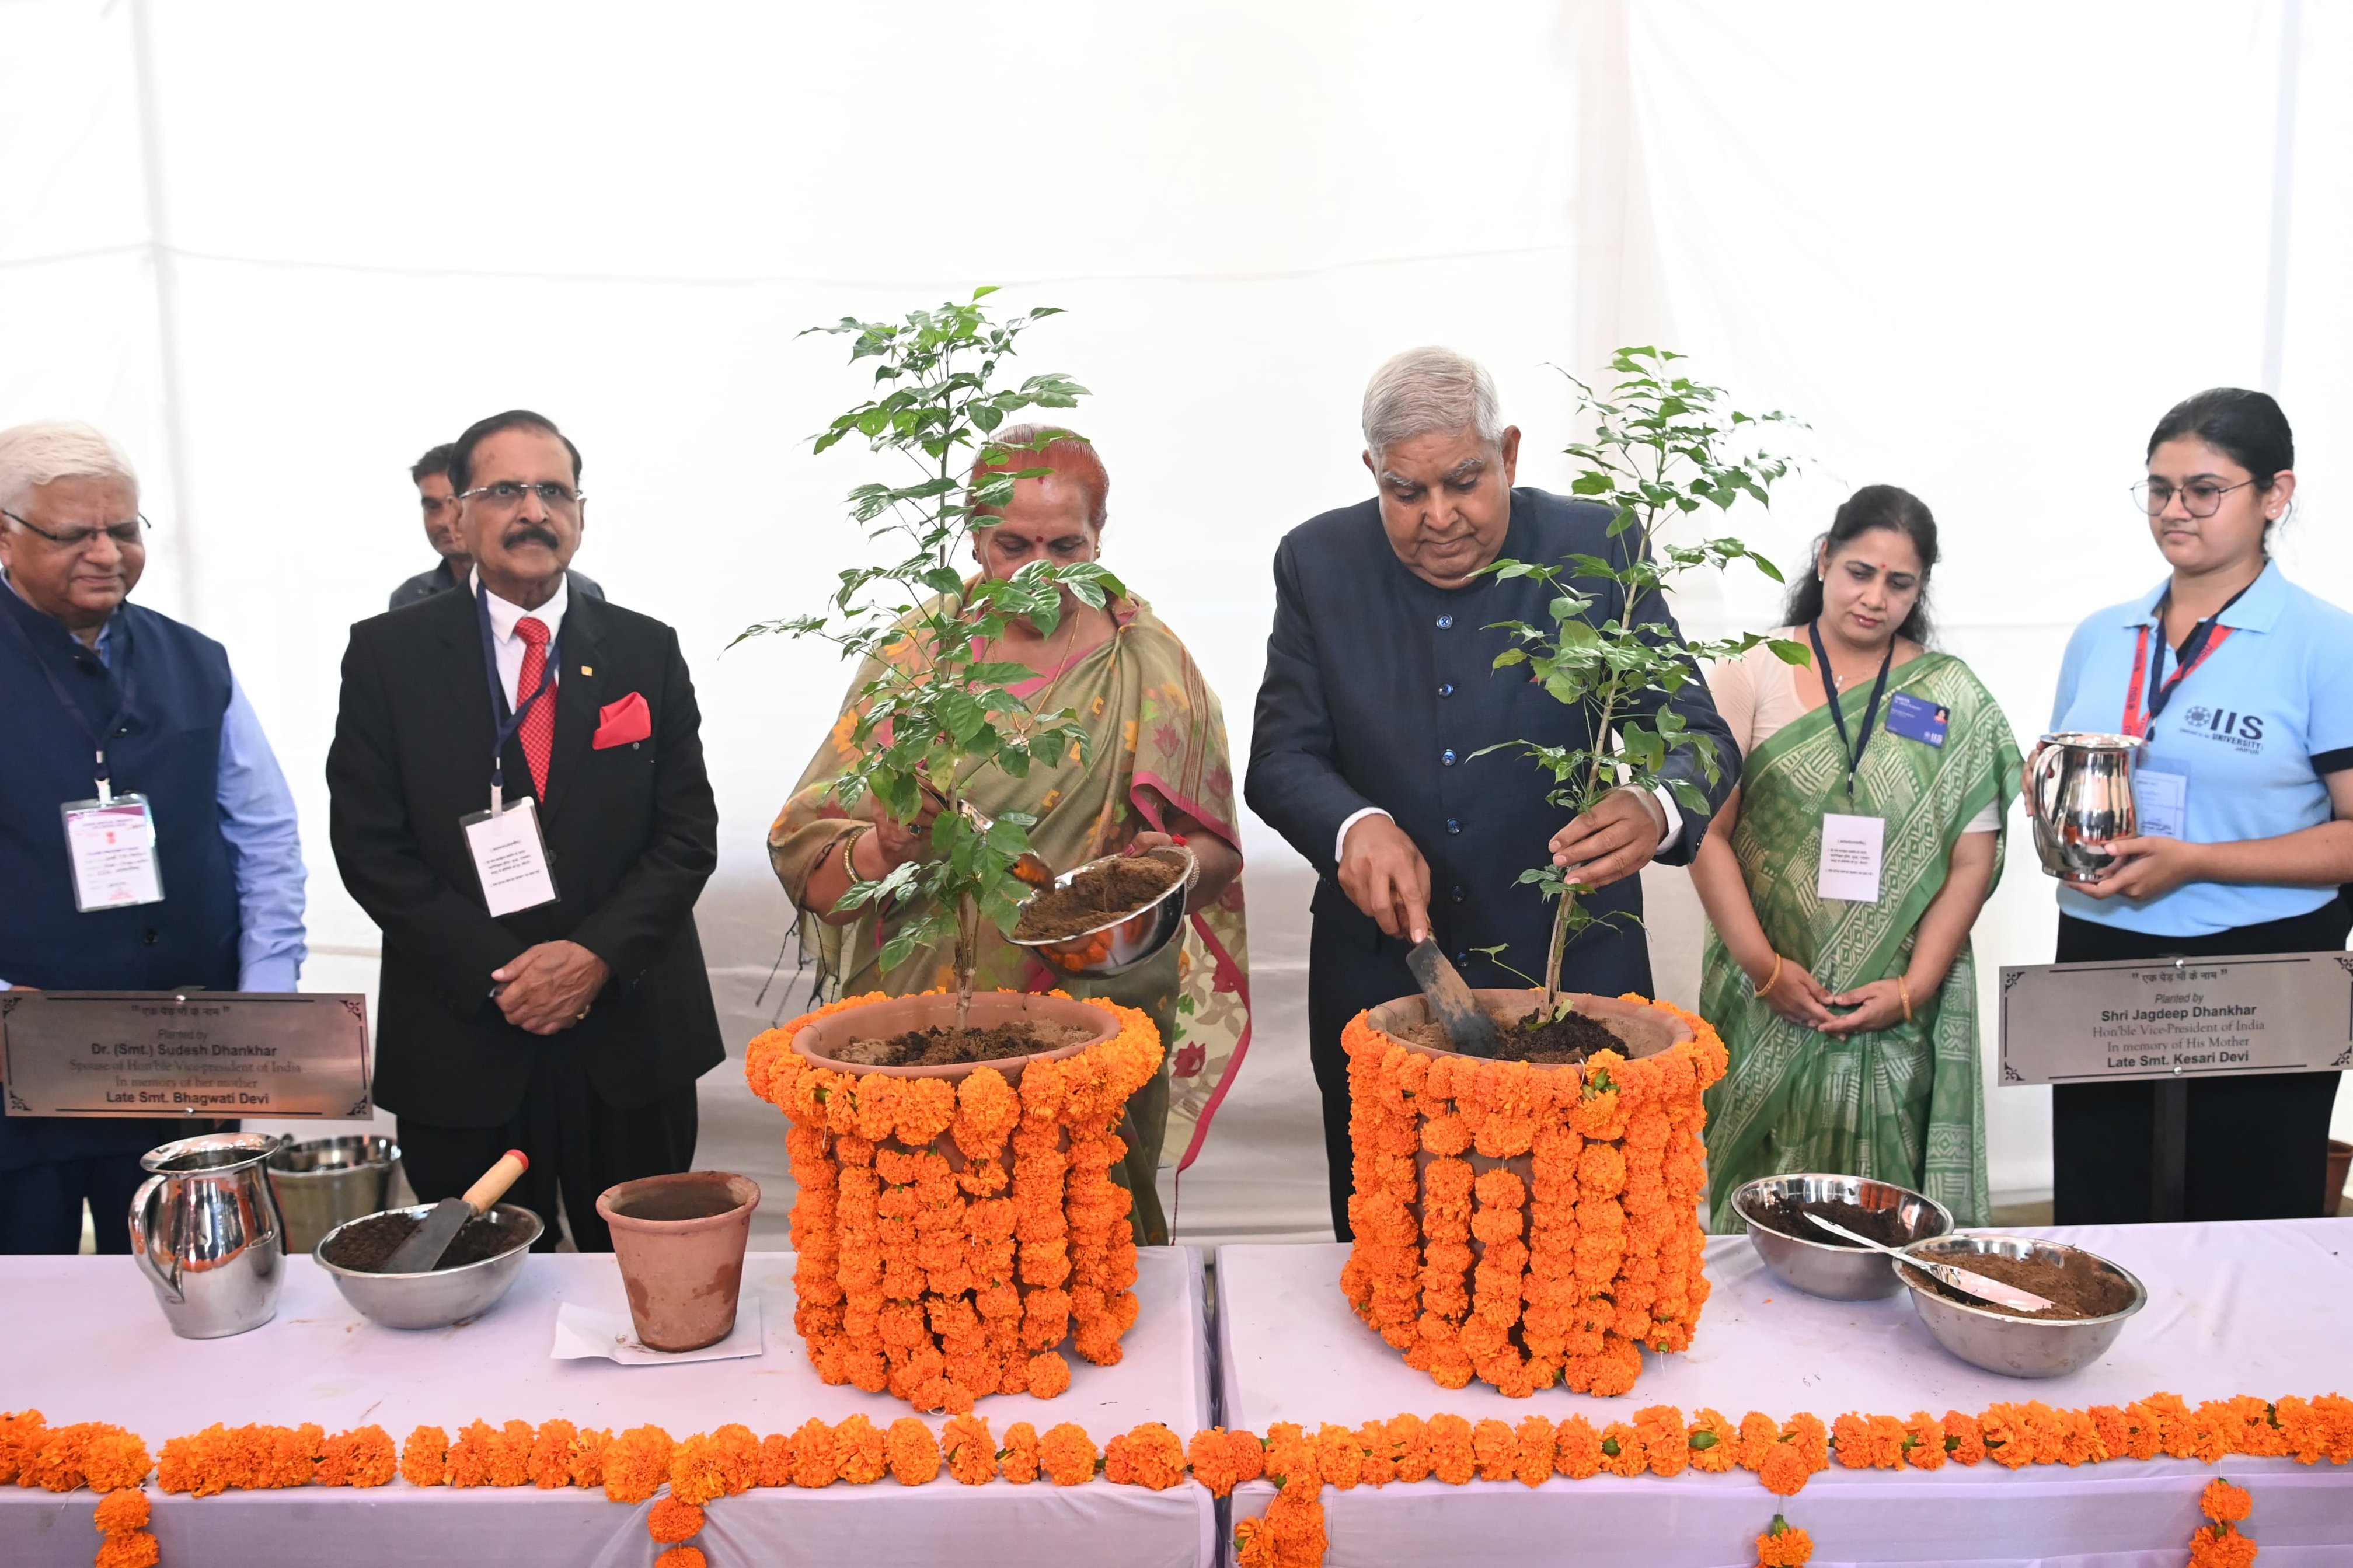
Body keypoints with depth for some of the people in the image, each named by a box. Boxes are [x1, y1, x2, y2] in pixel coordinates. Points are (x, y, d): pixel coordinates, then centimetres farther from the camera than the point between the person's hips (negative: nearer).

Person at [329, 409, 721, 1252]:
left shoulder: (646, 651, 5)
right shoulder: (388, 653, 1)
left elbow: (689, 832, 2)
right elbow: (369, 843, -3)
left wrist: (598, 954, -13)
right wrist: (495, 975, -12)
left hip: (631, 1037, 1)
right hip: (460, 1046, -1)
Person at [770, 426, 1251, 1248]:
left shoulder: (1147, 664, 3)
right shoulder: (916, 657, 2)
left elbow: (1217, 850, 6)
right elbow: (806, 857, -2)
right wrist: (882, 854, -22)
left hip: (1098, 1029, 0)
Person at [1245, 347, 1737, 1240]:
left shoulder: (1595, 549, -7)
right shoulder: (1319, 563, -3)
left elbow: (1698, 736, -10)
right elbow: (1279, 756, -4)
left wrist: (1656, 811, -33)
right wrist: (1355, 826, -26)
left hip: (1572, 972, -1)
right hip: (1378, 982, 1)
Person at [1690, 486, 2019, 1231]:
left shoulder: (1955, 700, 6)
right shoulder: (1752, 677, 2)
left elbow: (1972, 863, 3)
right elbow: (1709, 834, -4)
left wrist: (1914, 987, -7)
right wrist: (1763, 966, -11)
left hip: (1894, 1017, 1)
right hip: (1766, 1004, -1)